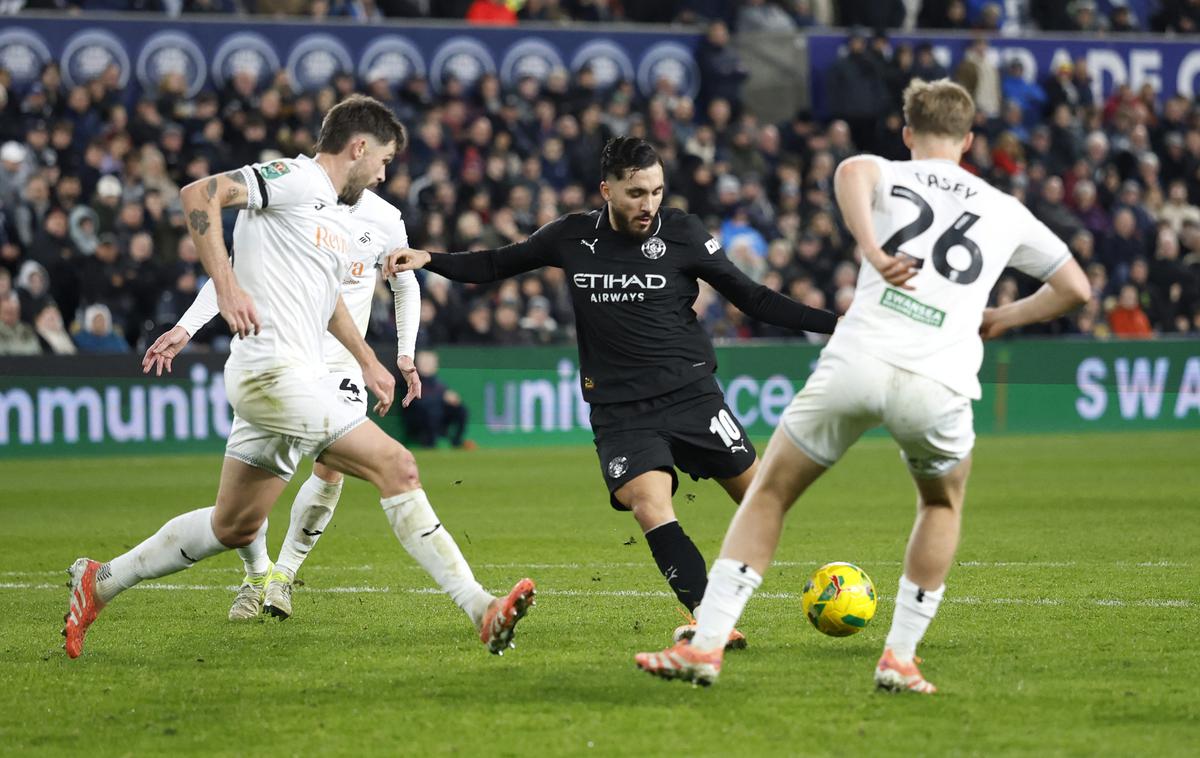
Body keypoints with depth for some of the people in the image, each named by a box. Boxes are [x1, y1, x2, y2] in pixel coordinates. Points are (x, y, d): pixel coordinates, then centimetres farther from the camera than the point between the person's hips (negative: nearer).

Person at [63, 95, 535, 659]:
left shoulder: (339, 220, 21)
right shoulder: (294, 180, -8)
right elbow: (198, 194, -18)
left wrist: (366, 359, 33)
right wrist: (227, 287, -25)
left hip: (295, 376, 11)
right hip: (274, 372, -11)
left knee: (234, 527, 16)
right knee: (396, 467, -17)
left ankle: (101, 581, 27)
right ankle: (481, 610, -20)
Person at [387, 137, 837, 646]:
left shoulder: (681, 233, -3)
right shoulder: (573, 237, 2)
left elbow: (752, 298, 2)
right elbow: (497, 265, 17)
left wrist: (833, 322, -6)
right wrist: (429, 260, 4)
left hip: (691, 393, 0)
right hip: (619, 410, 0)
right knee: (650, 505, -23)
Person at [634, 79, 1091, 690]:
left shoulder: (886, 176, 19)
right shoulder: (1005, 211, 25)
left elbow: (851, 170, -8)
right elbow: (1076, 288, 34)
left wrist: (874, 253, -15)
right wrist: (1002, 318, 43)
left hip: (857, 362, -1)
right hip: (939, 382, 1)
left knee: (768, 495, 15)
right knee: (942, 505, 30)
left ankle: (706, 645, 6)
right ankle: (900, 657, 21)